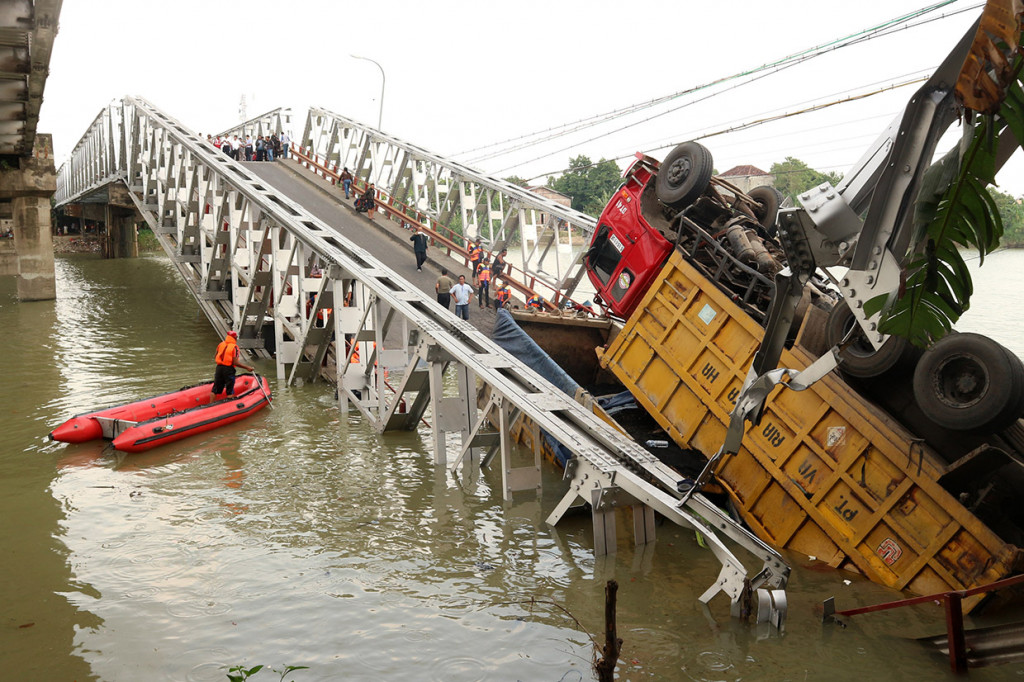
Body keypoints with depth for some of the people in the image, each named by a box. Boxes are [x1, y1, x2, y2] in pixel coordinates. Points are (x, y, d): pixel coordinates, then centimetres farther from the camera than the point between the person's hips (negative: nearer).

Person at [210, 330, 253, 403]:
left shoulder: (220, 344, 6)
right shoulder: (234, 347, -10)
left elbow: (215, 357, 13)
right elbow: (235, 362, -17)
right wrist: (247, 367, -14)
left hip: (219, 367, 5)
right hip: (229, 369, -5)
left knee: (215, 389, 13)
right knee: (230, 392, 5)